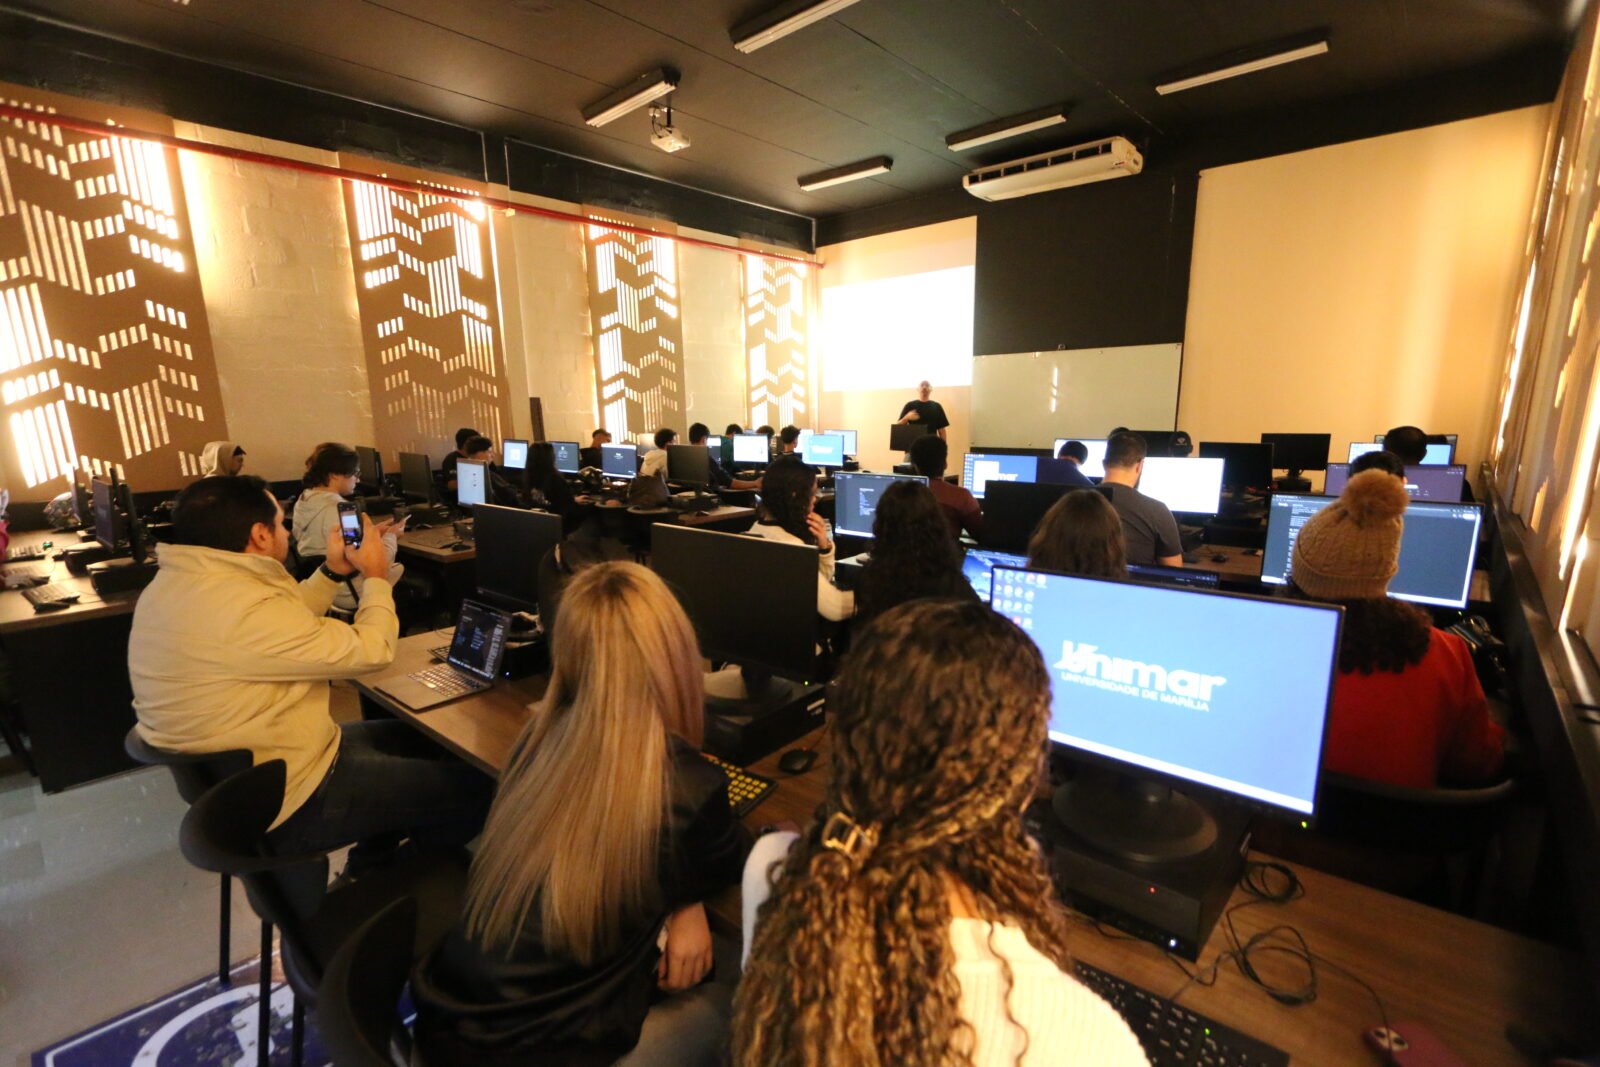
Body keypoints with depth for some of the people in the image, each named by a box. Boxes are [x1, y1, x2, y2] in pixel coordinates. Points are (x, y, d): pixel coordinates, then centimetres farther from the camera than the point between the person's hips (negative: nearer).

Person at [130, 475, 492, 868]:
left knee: (419, 736, 21)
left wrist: (333, 571, 8)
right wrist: (376, 577, -5)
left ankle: (367, 875, 32)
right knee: (474, 783, -4)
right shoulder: (243, 608, -31)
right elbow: (372, 651, -21)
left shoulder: (173, 583, 1)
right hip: (279, 807, -10)